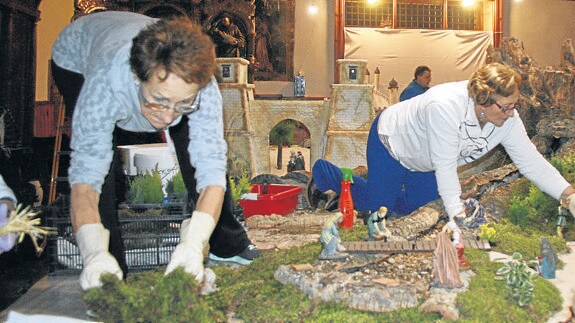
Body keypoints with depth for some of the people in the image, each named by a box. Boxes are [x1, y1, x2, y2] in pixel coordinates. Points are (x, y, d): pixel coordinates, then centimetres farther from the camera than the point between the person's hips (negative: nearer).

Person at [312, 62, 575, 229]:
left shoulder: (508, 120, -21)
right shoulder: (445, 106, -42)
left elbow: (532, 162, -18)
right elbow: (445, 165, -39)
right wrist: (457, 213, -38)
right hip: (391, 139, -7)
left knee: (410, 207, 10)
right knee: (377, 208, -4)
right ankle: (324, 171, 17)